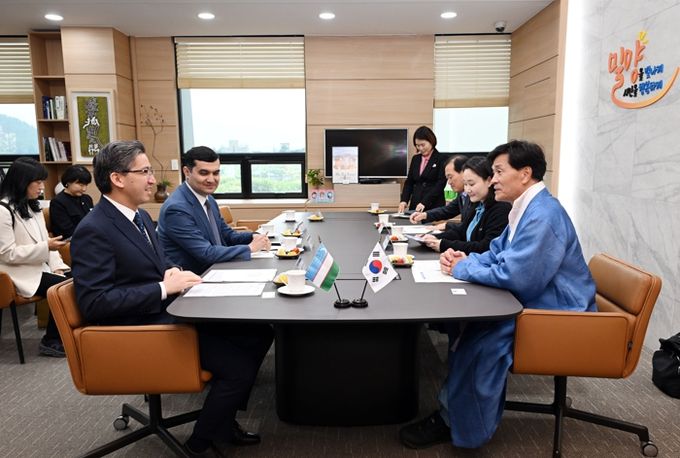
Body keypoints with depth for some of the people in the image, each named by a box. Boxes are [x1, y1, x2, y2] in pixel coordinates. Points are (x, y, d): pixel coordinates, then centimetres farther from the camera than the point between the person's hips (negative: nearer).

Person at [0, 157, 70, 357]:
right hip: (21, 273, -7)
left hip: (41, 266, 7)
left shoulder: (33, 206, 13)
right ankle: (50, 341, -4)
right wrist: (46, 248, -22)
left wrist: (58, 266, -3)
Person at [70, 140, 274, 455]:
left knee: (259, 331, -3)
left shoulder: (140, 216, 11)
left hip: (169, 311, 9)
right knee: (238, 367, -18)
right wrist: (164, 288, -22)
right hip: (140, 328, -9)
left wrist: (175, 276, -3)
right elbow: (93, 303, -22)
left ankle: (222, 418, 15)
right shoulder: (93, 230, -17)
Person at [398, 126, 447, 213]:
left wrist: (425, 202, -19)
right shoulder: (415, 159, 13)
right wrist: (404, 200, -3)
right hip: (415, 206, 5)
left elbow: (440, 184, -11)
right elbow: (409, 182, 13)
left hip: (434, 207, -5)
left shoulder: (441, 159, -4)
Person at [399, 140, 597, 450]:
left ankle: (459, 427, -3)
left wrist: (462, 269, -16)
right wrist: (465, 259, -2)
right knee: (466, 318, 1)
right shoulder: (527, 209, 10)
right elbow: (497, 253, 18)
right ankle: (452, 410, 8)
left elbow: (514, 275, -30)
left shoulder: (543, 215, -24)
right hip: (535, 300, 10)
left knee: (482, 340, -24)